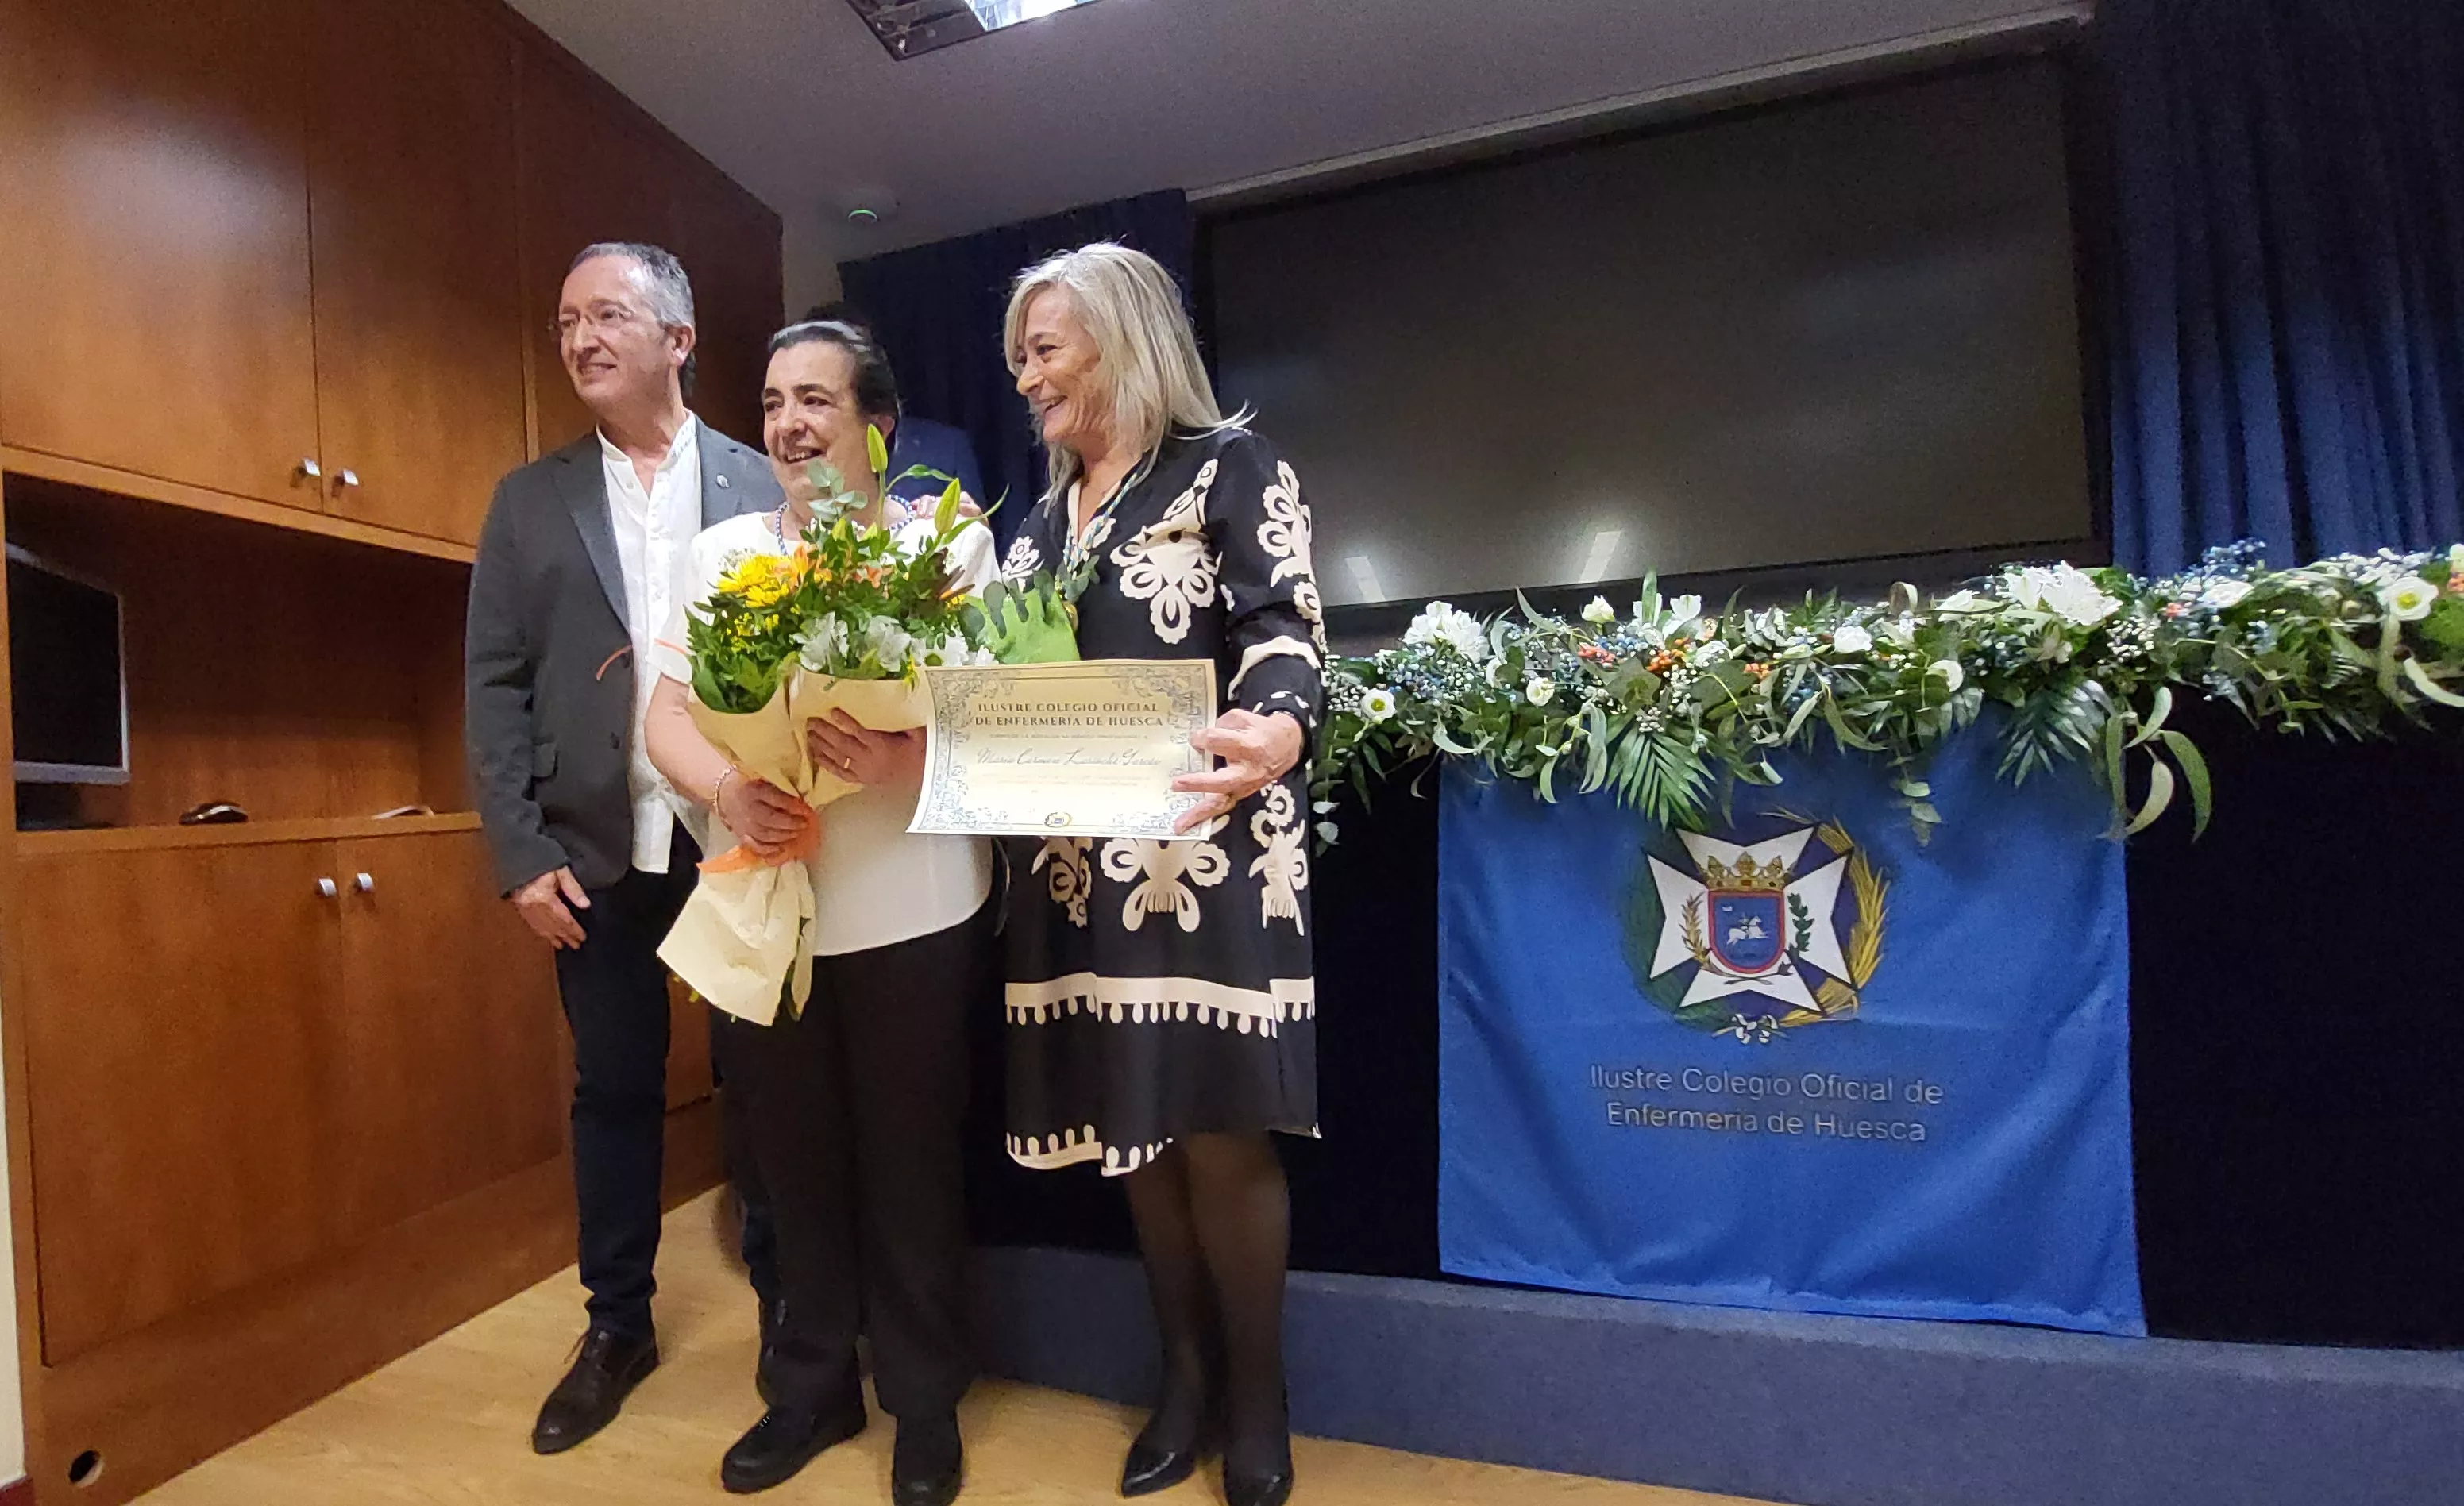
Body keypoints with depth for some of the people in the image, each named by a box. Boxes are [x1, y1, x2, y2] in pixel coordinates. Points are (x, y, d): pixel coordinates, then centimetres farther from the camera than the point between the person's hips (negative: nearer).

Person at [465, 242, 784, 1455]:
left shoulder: (765, 487, 3)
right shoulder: (529, 501, 9)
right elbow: (493, 685, 5)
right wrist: (520, 854, -3)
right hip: (597, 852, 2)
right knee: (612, 1090, 13)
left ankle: (787, 1310, 29)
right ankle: (617, 1326, 32)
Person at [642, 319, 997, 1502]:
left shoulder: (951, 541, -1)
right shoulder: (722, 552, 10)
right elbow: (666, 716, 7)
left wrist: (902, 756, -26)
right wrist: (724, 787, -14)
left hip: (911, 908, -3)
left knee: (911, 1160, 9)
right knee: (794, 1156, 15)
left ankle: (925, 1402, 31)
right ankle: (813, 1384, 38)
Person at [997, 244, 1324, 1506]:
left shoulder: (1230, 465, 0)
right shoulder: (1043, 519, 18)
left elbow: (1284, 629, -13)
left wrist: (1276, 731, -34)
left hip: (1205, 849, -6)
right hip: (1080, 860, 6)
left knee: (1218, 1136, 0)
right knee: (1129, 1127, 12)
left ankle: (1256, 1399, 24)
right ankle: (1184, 1376, 32)